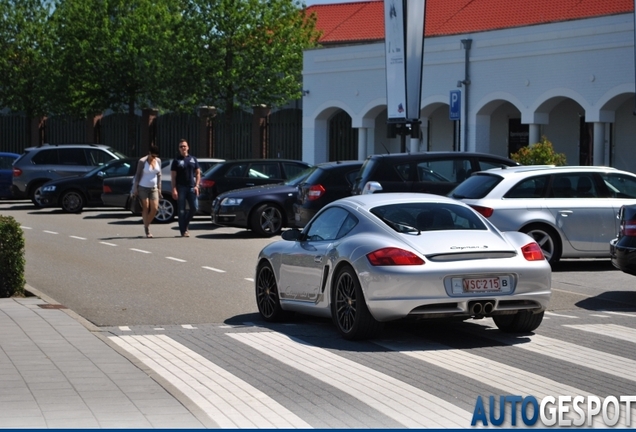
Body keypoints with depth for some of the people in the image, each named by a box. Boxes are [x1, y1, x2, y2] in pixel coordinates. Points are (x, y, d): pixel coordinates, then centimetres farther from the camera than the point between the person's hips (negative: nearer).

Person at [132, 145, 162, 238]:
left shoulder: (158, 161, 4)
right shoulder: (142, 161, -10)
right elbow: (138, 175, -7)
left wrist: (159, 187, 10)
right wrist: (135, 189, -9)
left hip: (153, 188, 4)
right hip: (143, 188, -4)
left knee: (155, 208, -6)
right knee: (145, 208, -6)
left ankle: (147, 224, 15)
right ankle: (147, 231, -3)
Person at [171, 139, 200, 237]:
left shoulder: (193, 159, 13)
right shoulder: (176, 161, 4)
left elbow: (198, 173, 13)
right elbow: (173, 176, 0)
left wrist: (196, 186, 0)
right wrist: (174, 189, -10)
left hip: (191, 187, 3)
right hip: (181, 188, -3)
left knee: (194, 208, -5)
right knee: (181, 210, -3)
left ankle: (185, 224, 17)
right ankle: (183, 231, 0)